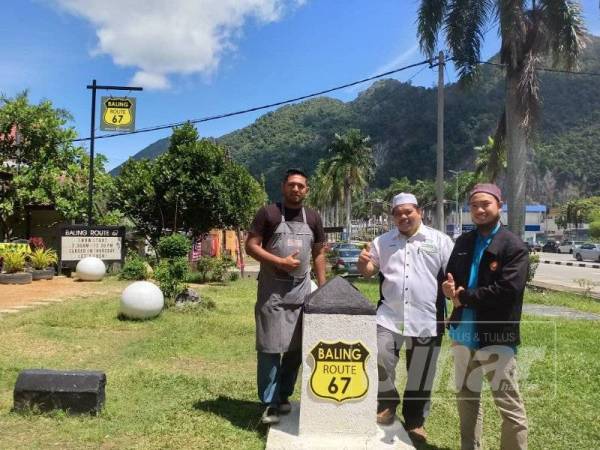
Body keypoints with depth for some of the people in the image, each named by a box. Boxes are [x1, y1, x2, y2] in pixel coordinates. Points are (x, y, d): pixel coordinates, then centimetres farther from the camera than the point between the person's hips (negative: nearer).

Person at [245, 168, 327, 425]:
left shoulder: (313, 218, 10)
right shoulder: (268, 213, -3)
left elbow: (319, 254, 14)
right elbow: (251, 246, -7)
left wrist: (323, 288, 6)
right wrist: (280, 262, -17)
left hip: (302, 290, 5)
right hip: (272, 290, -4)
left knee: (296, 348, 9)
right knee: (270, 348, -2)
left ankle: (283, 396, 25)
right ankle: (270, 403, 9)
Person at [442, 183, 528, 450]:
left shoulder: (514, 247, -10)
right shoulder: (463, 243, 10)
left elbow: (508, 289, -21)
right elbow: (450, 277, 13)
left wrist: (464, 297, -16)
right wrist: (450, 288, -11)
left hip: (496, 338, -6)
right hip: (463, 334, 7)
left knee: (509, 405, 4)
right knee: (466, 398, 20)